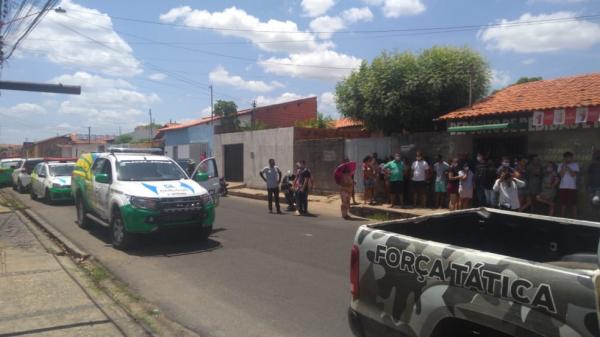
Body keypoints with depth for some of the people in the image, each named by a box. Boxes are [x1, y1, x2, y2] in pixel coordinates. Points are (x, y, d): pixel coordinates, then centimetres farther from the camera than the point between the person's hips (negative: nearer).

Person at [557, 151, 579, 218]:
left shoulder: (575, 165, 4)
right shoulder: (561, 165, 7)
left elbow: (574, 174, -9)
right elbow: (561, 175, -5)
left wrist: (567, 167, -13)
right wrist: (563, 166, -10)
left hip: (572, 188, -1)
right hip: (562, 188, 1)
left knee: (573, 205, -1)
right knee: (563, 205, 5)